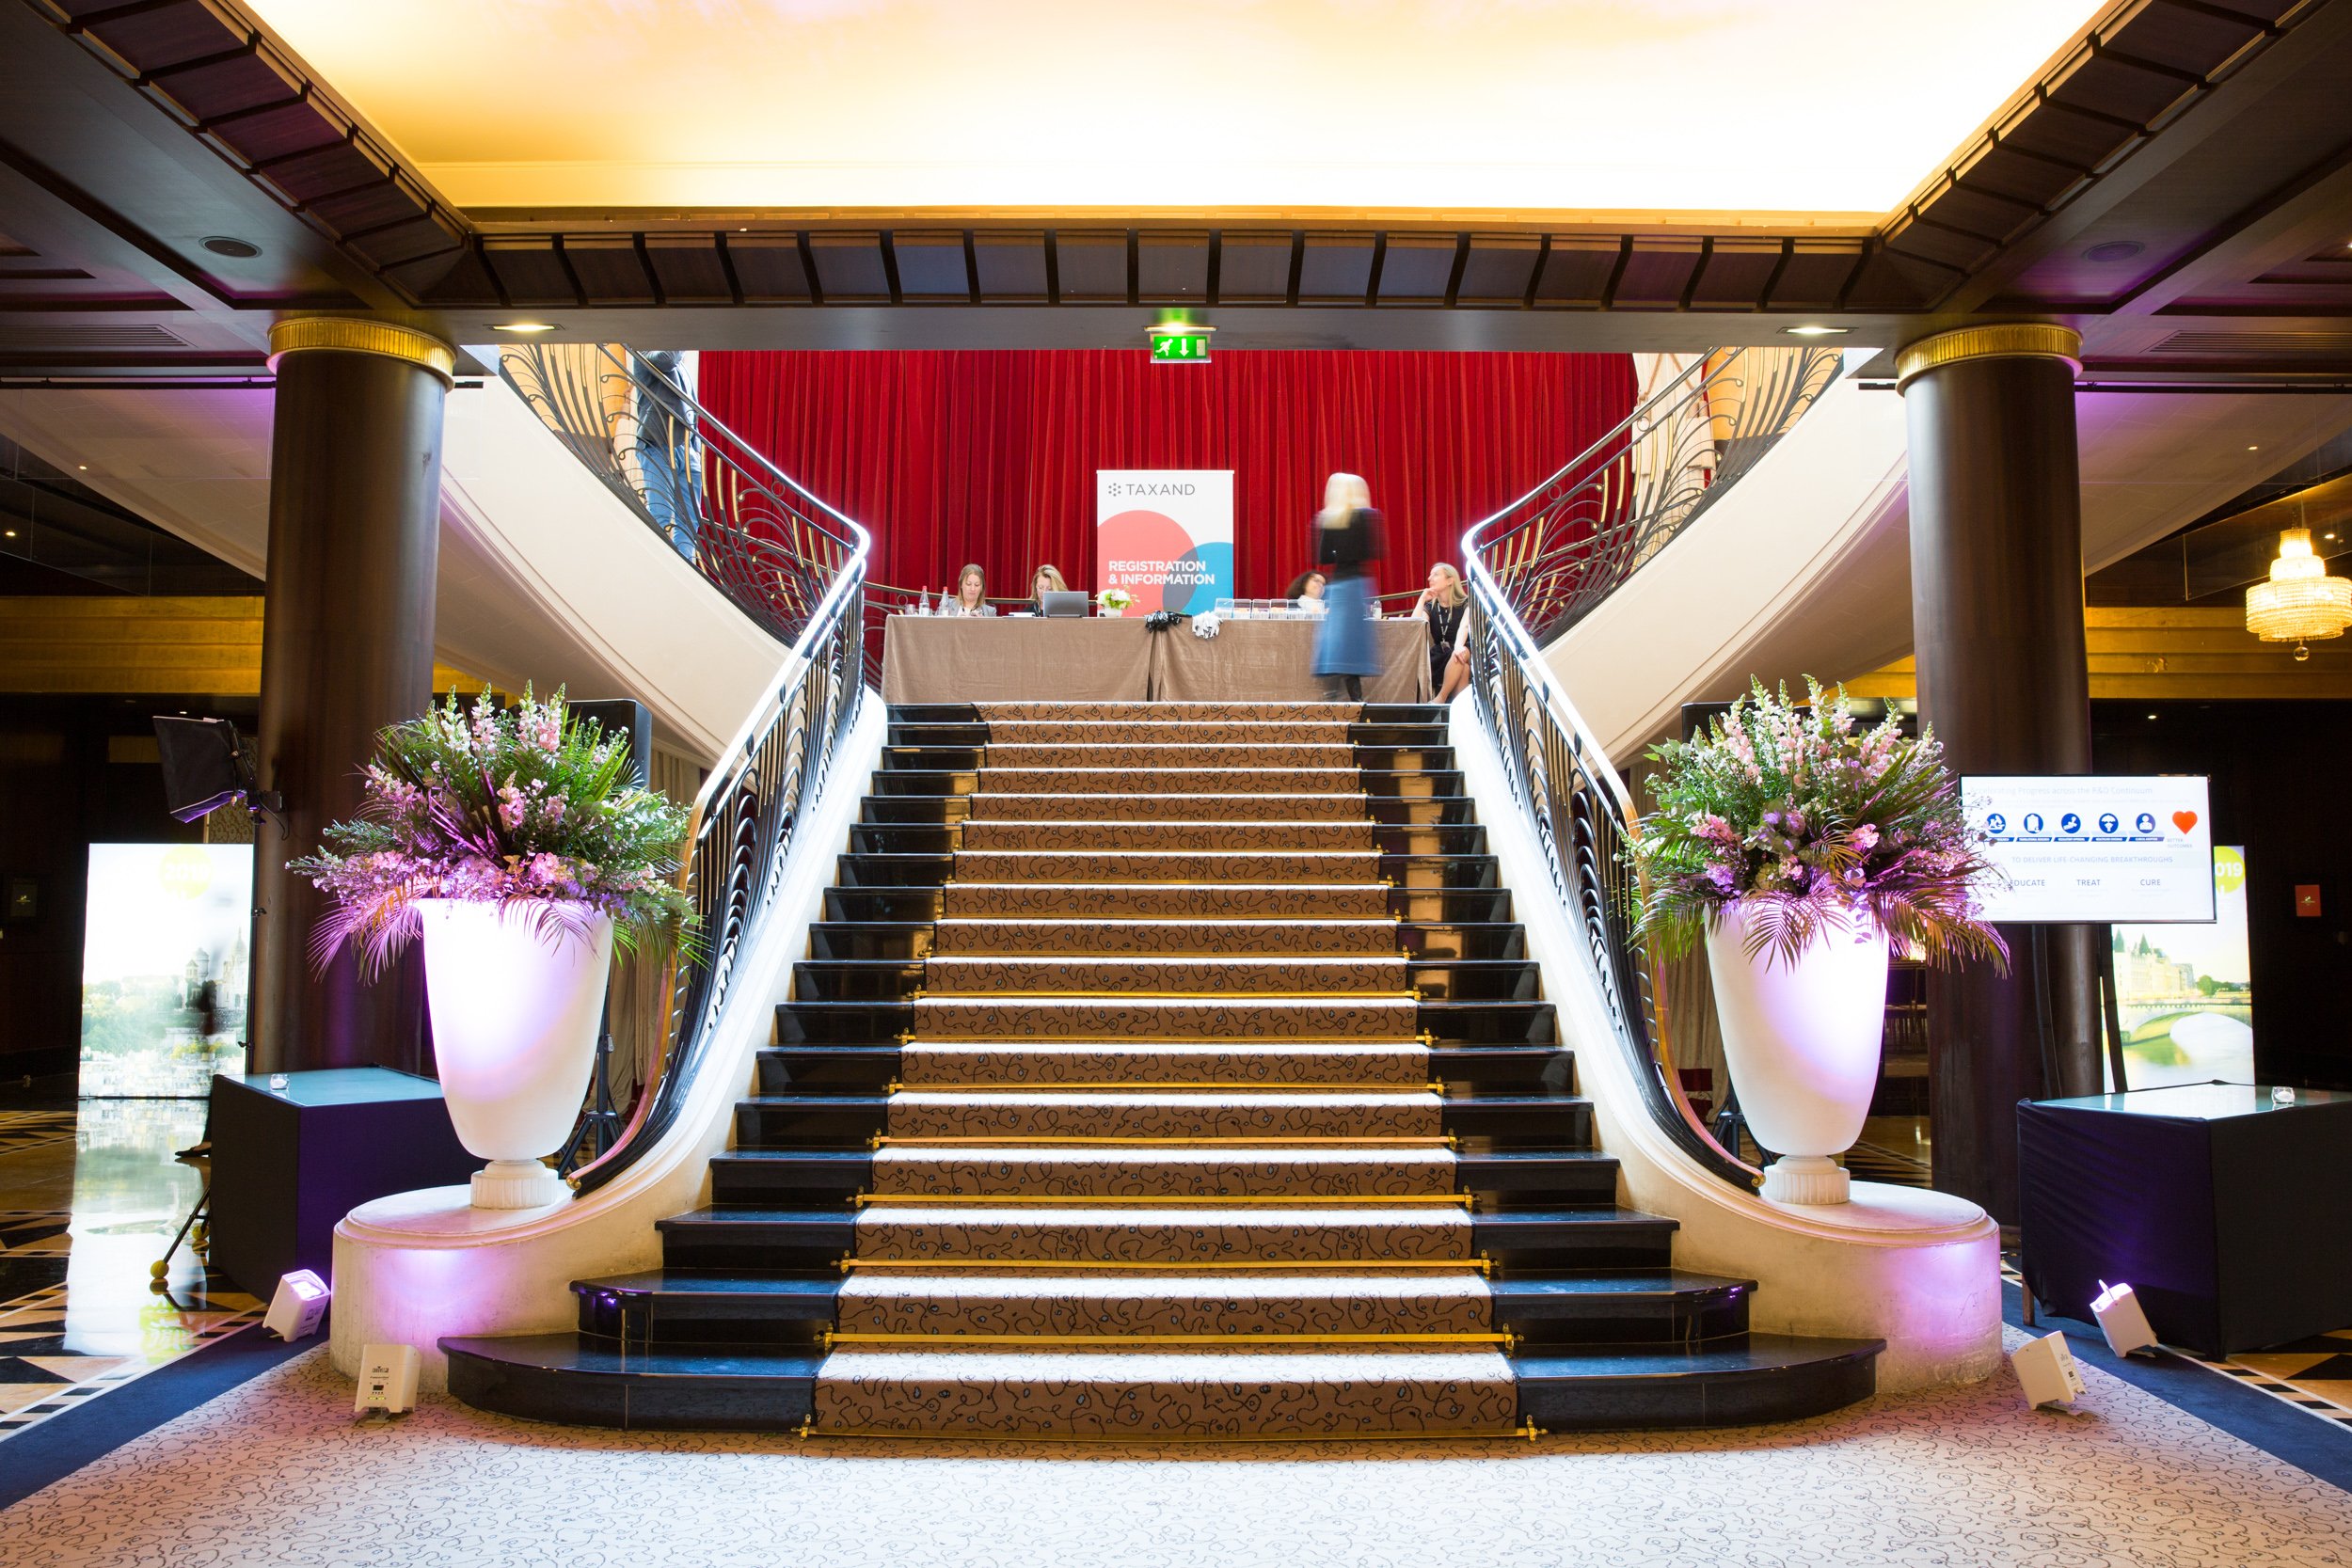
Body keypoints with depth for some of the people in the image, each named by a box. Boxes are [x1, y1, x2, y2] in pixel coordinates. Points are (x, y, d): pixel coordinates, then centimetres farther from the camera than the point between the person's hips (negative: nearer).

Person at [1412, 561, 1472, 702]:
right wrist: (1422, 599, -4)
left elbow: (1464, 626, -22)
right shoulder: (1430, 606, 12)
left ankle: (1441, 698, -37)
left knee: (1459, 656, -39)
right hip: (1440, 655, 3)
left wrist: (1458, 647, -44)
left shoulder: (1466, 603, 1)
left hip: (1465, 653, -3)